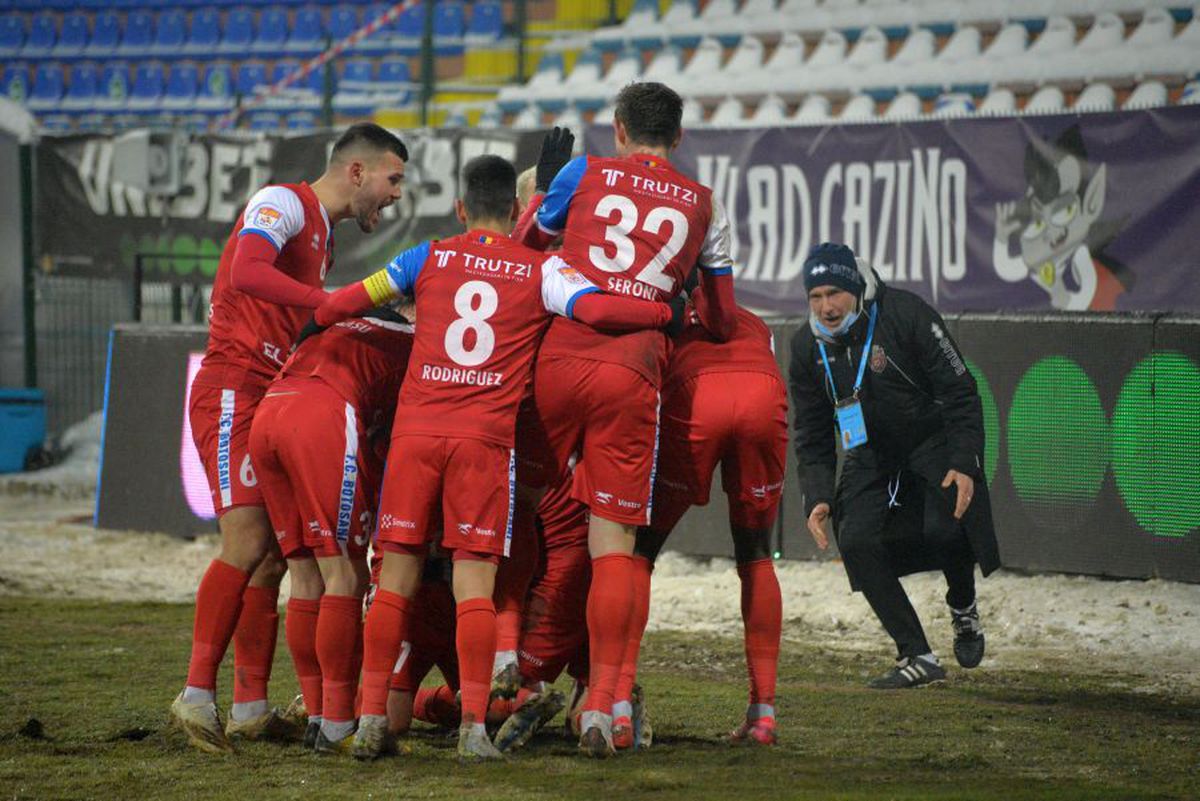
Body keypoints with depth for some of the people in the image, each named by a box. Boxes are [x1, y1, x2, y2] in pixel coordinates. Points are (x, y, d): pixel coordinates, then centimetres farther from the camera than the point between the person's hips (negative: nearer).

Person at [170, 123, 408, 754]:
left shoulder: (322, 237, 24)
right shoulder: (283, 204, -7)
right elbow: (247, 274, -25)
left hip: (273, 400, 10)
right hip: (233, 389, -10)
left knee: (274, 555, 5)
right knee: (247, 544, -17)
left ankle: (251, 709, 6)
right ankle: (198, 695, -16)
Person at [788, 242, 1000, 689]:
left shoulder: (906, 316, -19)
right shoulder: (808, 348, -4)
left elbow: (961, 394, -15)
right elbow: (812, 435, 5)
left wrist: (964, 464, -25)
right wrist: (817, 497, -9)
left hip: (934, 443, -4)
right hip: (871, 459, 4)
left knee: (944, 531, -28)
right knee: (855, 542, -19)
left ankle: (963, 609, 7)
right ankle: (917, 658, -11)